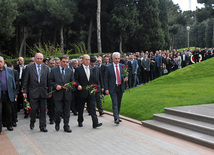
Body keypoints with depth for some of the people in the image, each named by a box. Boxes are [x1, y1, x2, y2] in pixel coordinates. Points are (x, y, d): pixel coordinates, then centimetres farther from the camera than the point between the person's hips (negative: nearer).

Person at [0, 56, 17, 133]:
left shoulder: (10, 70, 7)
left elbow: (13, 82, 10)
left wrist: (14, 93, 8)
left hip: (8, 94, 2)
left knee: (8, 112, 11)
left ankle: (9, 125, 27)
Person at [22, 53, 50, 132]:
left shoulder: (46, 68, 8)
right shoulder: (29, 68, 2)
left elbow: (48, 80, 9)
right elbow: (25, 81, 1)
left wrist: (49, 91, 6)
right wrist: (25, 91, -3)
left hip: (43, 92, 2)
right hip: (33, 92, -2)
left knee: (43, 110, 5)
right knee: (34, 109, -1)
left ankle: (43, 126, 13)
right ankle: (32, 122, 26)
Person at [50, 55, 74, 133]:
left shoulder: (70, 71, 10)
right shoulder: (53, 70, 3)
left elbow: (73, 82, 9)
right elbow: (51, 81, 2)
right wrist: (56, 86, -15)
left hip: (67, 94, 2)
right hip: (58, 94, -2)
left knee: (67, 111, 6)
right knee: (58, 110, -6)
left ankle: (66, 126, 16)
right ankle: (57, 123, 21)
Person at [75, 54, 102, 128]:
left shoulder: (92, 69, 10)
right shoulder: (78, 69, -3)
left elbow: (94, 80, 15)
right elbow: (75, 80, -4)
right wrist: (78, 85, -21)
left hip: (91, 92, 3)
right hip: (82, 91, -3)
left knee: (92, 107, -4)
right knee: (80, 108, 10)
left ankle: (95, 123, -8)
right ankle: (80, 122, 26)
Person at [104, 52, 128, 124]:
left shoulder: (122, 66, 7)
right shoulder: (108, 68, -3)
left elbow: (125, 76, 16)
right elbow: (106, 79, -2)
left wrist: (124, 79, -8)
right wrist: (106, 89, -9)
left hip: (120, 88, 4)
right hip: (113, 88, -4)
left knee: (119, 103, 12)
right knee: (115, 103, -11)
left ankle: (117, 117, 24)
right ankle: (116, 118, -14)